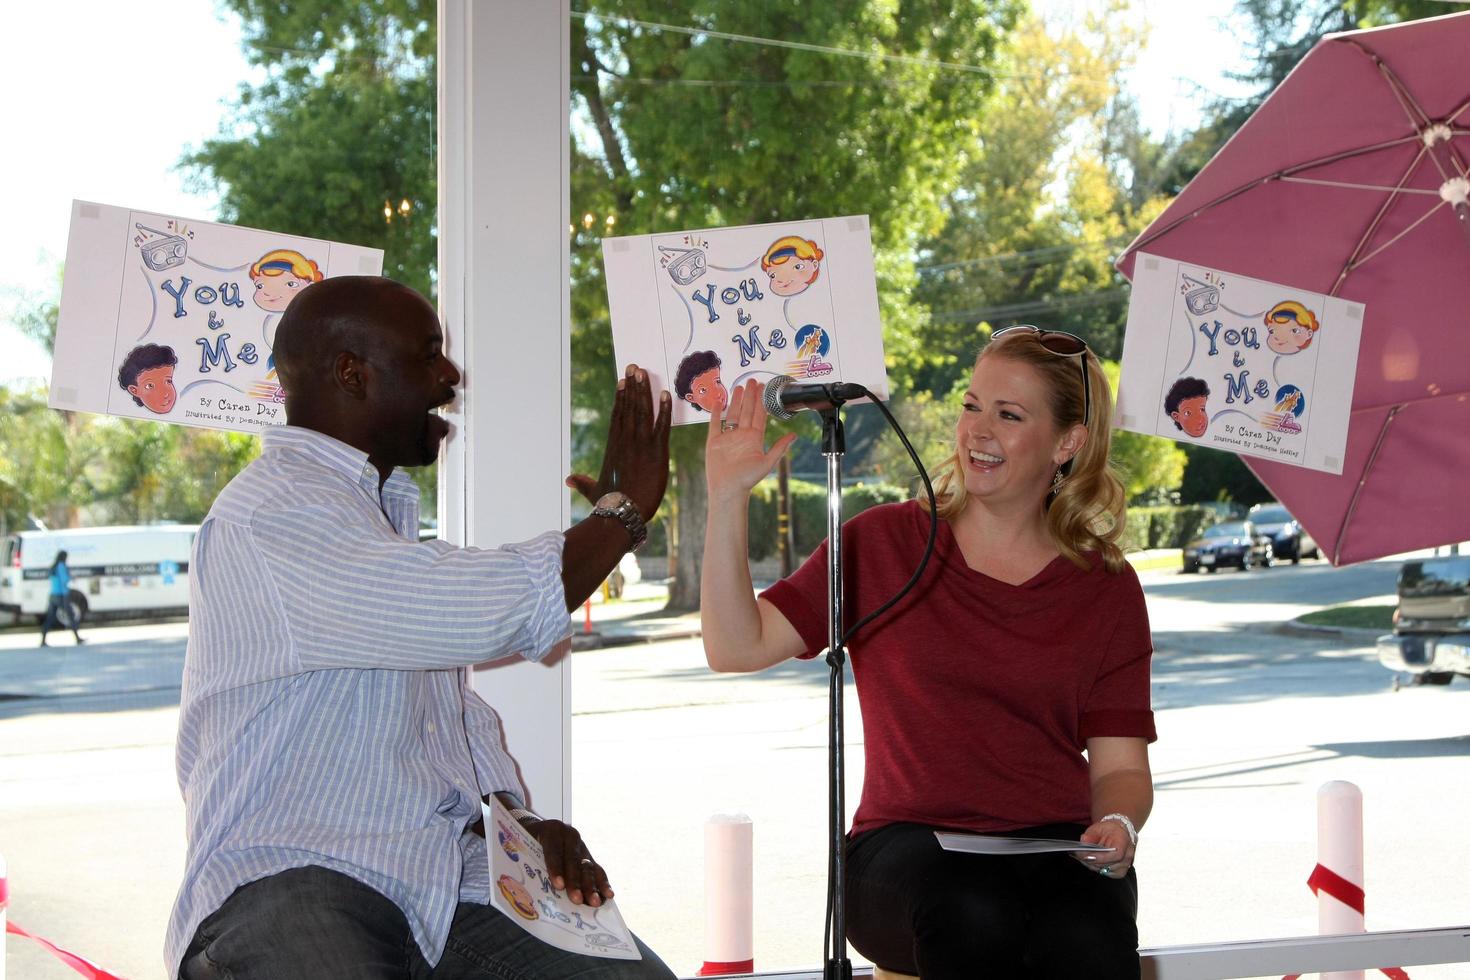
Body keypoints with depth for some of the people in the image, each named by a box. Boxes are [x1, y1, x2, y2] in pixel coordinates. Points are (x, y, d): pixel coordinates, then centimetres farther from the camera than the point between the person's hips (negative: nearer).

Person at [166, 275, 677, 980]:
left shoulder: (388, 511, 25)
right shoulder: (268, 516, -9)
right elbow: (490, 612, -19)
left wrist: (513, 818, 5)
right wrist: (624, 510, -2)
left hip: (447, 885, 8)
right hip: (290, 883, -8)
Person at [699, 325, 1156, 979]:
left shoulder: (1106, 589, 11)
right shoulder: (885, 543, 9)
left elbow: (1120, 764, 10)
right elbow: (737, 648, 1)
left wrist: (1118, 825, -12)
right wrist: (727, 498, -8)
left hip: (1054, 845, 1)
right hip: (908, 844, -1)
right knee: (973, 917, -36)